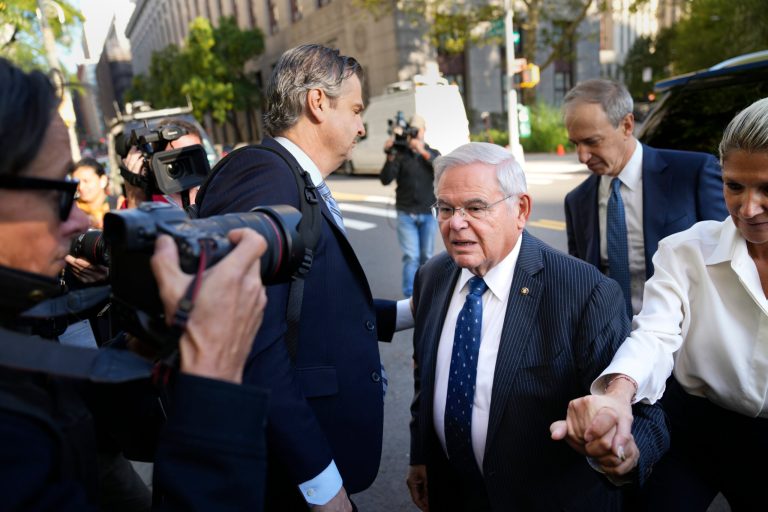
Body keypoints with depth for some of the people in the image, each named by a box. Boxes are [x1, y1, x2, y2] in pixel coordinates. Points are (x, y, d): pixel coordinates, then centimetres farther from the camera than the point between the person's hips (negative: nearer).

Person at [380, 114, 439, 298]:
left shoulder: (433, 154, 8)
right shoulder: (400, 154, -1)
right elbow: (385, 179, -11)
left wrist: (423, 152, -21)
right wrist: (390, 156, -24)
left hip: (429, 213, 3)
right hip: (406, 214, -2)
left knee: (426, 256, 9)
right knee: (411, 256, -8)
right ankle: (410, 295, -3)